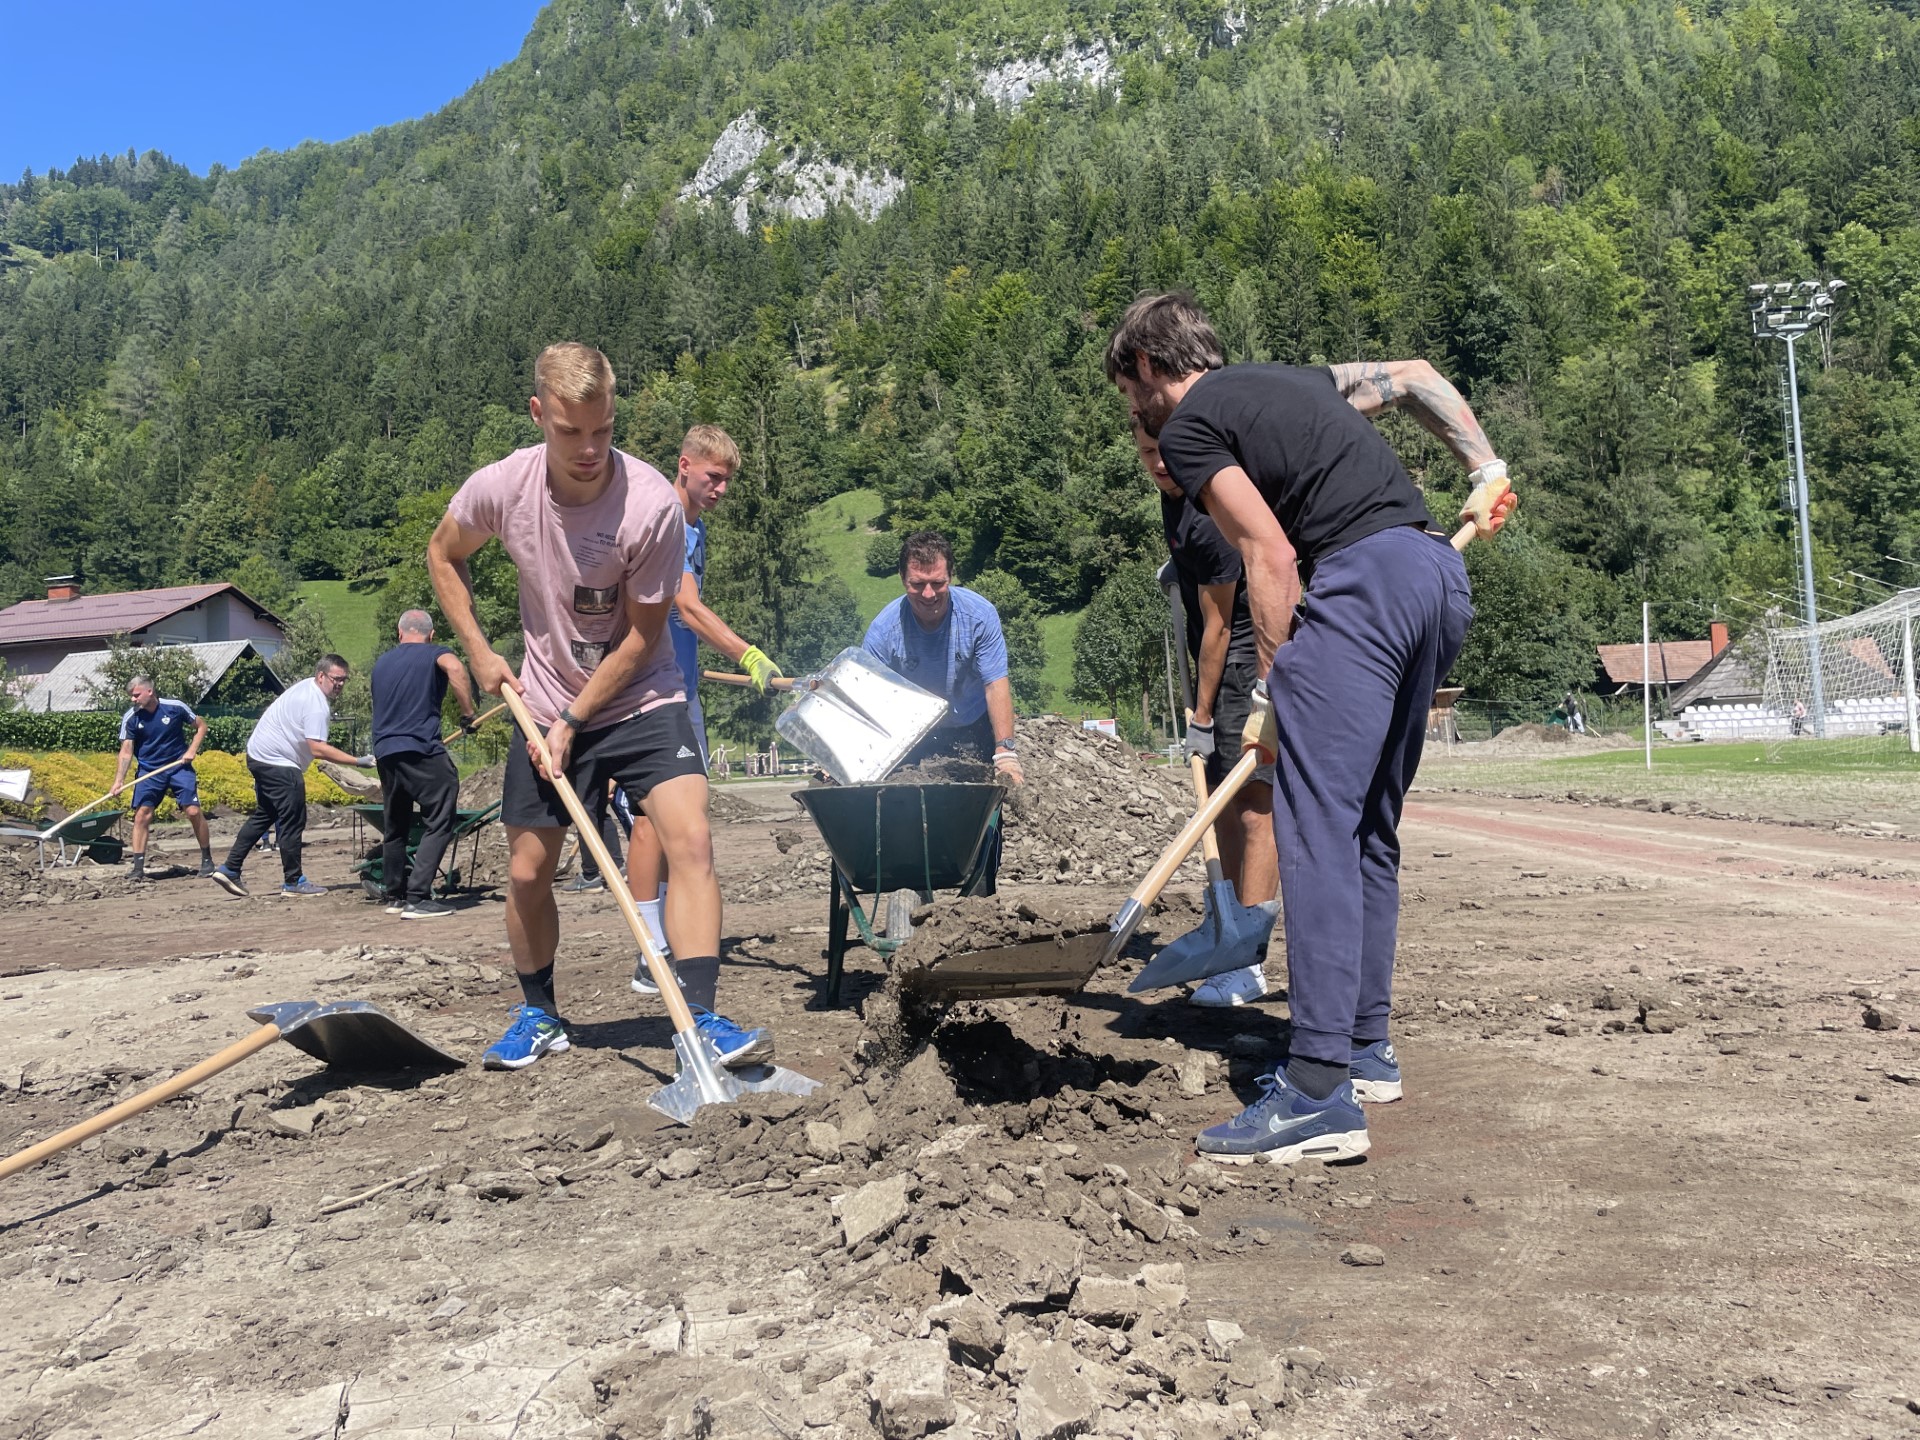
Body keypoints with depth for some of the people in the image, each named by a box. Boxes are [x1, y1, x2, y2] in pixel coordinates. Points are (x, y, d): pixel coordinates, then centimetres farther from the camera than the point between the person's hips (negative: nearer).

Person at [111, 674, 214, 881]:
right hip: (148, 771, 2)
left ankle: (207, 860, 6)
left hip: (179, 767, -1)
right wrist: (119, 781, -17)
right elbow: (126, 751, -7)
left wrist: (192, 750, -9)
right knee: (142, 815, -8)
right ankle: (137, 866, -1)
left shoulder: (176, 707, -10)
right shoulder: (130, 718, -6)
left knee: (193, 811, -9)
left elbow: (201, 726, 4)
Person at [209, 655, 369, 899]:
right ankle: (294, 882, 0)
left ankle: (230, 870, 21)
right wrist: (358, 761, -32)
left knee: (263, 816, 20)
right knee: (293, 822, -6)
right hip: (277, 763, -11)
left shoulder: (307, 687, 10)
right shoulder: (317, 706, -23)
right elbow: (318, 749, -31)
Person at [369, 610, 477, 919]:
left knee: (394, 826, 17)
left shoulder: (381, 662, 22)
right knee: (439, 823, -6)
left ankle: (395, 896, 23)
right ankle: (417, 898, -15)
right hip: (421, 750, -7)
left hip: (384, 752, 7)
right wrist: (467, 712, -15)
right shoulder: (434, 654, 4)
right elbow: (454, 667, -21)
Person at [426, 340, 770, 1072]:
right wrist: (479, 652, 1)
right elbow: (443, 555, 10)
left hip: (641, 702, -3)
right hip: (545, 705, 3)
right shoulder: (499, 488, -13)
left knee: (691, 839, -22)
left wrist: (573, 723, -14)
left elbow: (641, 636, -15)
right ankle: (538, 1015, 30)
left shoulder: (652, 505, -23)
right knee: (527, 873, 7)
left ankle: (701, 1019, -18)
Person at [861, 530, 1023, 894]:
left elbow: (996, 684, -22)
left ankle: (980, 897, 1)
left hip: (971, 730, 0)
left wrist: (1005, 750, -32)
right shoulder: (884, 628, -23)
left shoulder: (979, 614, -23)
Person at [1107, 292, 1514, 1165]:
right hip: (1443, 577, 9)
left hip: (1363, 578, -9)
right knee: (1371, 828, 15)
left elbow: (1270, 553, -7)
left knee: (1315, 825, -14)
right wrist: (1486, 468, 34)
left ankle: (1322, 1094, -19)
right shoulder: (1293, 381, 28)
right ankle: (1366, 1049, 22)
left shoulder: (1188, 423, 3)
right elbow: (1417, 377, 35)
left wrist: (1278, 688, -4)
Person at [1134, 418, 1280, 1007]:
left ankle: (1247, 965, -14)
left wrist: (1202, 715, -12)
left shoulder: (1210, 519, -22)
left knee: (1255, 809, -13)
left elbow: (1218, 626, -17)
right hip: (1221, 665, 10)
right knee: (1224, 807, 12)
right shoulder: (1173, 495, 7)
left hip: (1250, 663, -10)